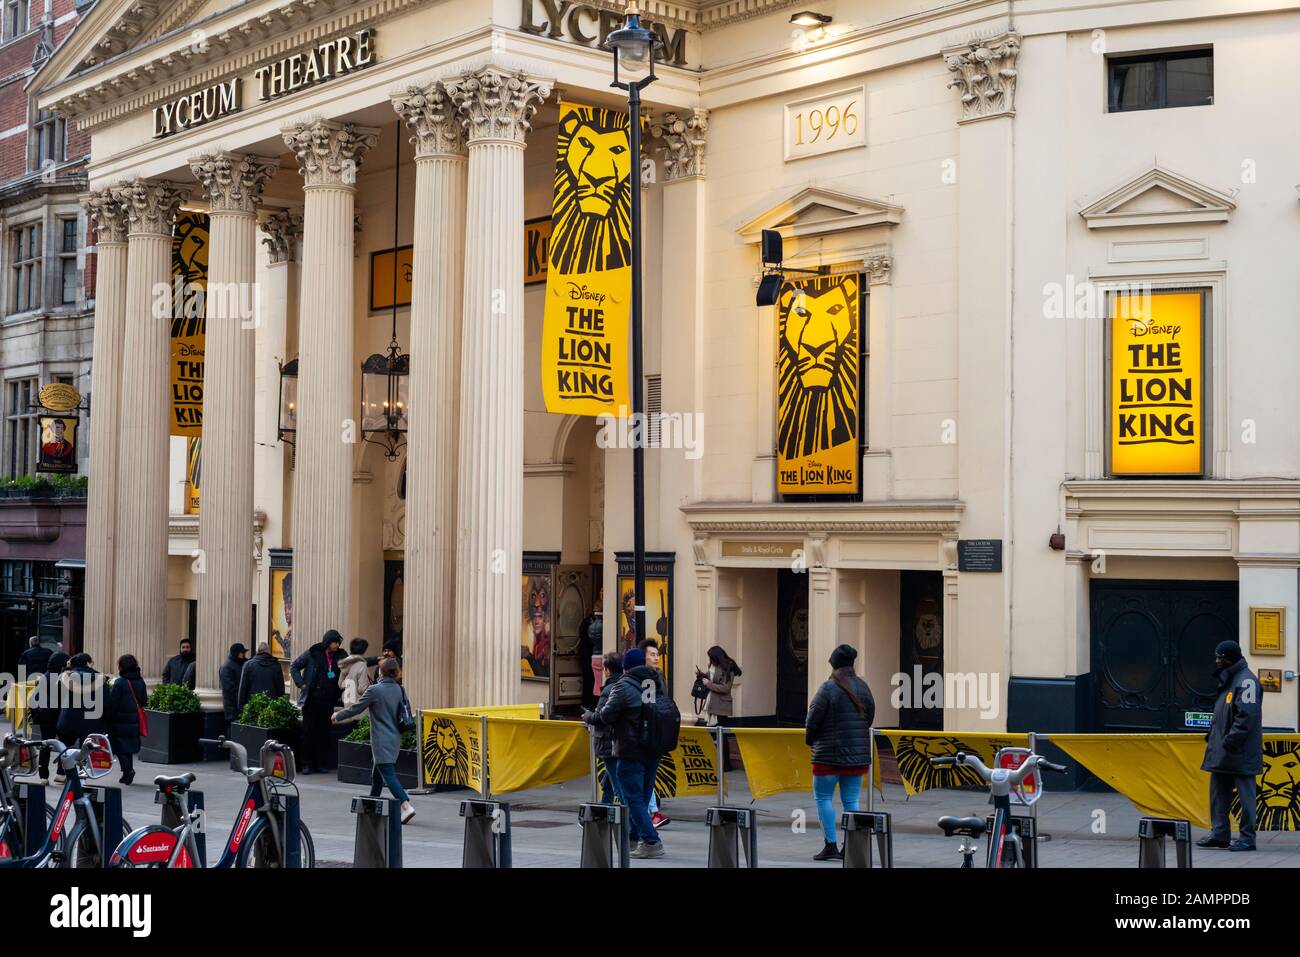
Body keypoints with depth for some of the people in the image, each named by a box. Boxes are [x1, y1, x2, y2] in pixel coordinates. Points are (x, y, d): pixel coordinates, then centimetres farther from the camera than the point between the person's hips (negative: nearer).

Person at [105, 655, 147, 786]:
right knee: (129, 748, 16)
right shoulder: (140, 682, 5)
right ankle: (128, 773, 19)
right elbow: (144, 701, 12)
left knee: (120, 746, 1)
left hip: (120, 721, -6)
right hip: (135, 722, 6)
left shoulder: (119, 683, -14)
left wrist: (106, 720, -7)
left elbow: (112, 704, -14)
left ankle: (128, 769, -16)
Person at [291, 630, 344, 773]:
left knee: (324, 732, 6)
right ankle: (307, 764, 6)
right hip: (312, 700, -4)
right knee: (309, 732, 1)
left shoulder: (338, 656, 7)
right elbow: (294, 668, 1)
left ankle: (321, 763, 13)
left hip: (328, 701, 4)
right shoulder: (312, 654, -4)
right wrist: (301, 684, -8)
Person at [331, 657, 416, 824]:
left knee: (388, 775, -10)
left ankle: (406, 807, -21)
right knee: (377, 774, 21)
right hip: (395, 739, 7)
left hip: (381, 740, -7)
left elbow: (356, 709, -5)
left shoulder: (374, 690, -13)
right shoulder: (400, 690, 3)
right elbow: (407, 712, 12)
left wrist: (338, 716, 10)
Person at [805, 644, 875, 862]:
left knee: (823, 797, 5)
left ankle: (831, 845, 0)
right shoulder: (863, 688, 5)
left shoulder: (829, 688, -13)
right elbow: (869, 718, 10)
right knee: (850, 800, 9)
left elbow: (813, 719, -11)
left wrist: (810, 740, 8)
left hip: (829, 754, -6)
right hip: (858, 754, 6)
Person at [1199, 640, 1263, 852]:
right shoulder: (1228, 680, 18)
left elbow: (1247, 715, -20)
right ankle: (1220, 834, 16)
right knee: (1218, 793, 11)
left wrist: (1232, 739, -23)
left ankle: (1247, 838, 3)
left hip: (1240, 754, -10)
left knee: (1245, 794, -2)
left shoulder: (1246, 680, -13)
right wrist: (1212, 735, 16)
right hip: (1222, 751, 10)